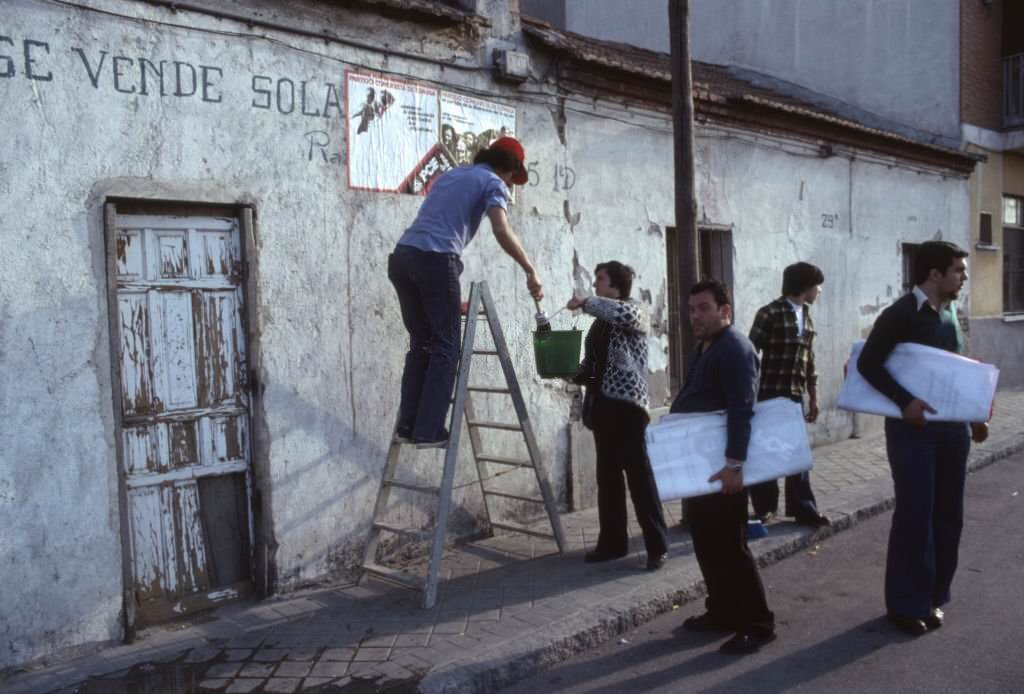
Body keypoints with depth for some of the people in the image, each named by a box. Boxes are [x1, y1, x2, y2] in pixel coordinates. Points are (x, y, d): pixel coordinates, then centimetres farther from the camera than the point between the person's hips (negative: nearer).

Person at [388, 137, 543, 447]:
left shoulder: (449, 175, 32)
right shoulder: (493, 182, 9)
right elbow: (501, 229, -11)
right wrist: (531, 271, -7)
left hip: (402, 256, 7)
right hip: (435, 260, -7)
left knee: (420, 343, 14)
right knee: (445, 348, 2)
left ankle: (407, 424, 11)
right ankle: (428, 430, -1)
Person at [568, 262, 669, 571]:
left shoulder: (634, 310, -1)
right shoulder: (601, 320, 20)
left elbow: (624, 313, -27)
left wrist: (585, 302, -17)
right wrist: (573, 372, 3)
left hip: (626, 402, -8)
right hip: (602, 403, 8)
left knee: (639, 474, -8)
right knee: (607, 475, 10)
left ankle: (657, 546, -3)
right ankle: (612, 541, 18)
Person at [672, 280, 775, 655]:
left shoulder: (735, 349, -17)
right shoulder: (703, 348, 14)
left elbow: (741, 410, -26)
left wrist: (734, 464, -31)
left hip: (722, 466, -10)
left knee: (729, 545, -5)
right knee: (706, 541, 15)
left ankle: (757, 624, 5)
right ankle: (722, 611, 27)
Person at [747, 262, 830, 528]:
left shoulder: (807, 318, 14)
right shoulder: (770, 313, -9)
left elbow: (809, 361, 18)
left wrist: (813, 397, 17)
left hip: (795, 396, 7)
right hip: (769, 395, -6)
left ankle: (802, 509, 16)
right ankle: (764, 507, 17)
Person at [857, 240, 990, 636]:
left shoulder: (949, 313, 11)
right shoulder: (900, 314, -11)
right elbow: (868, 363, -17)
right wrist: (905, 402, -24)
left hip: (952, 427, 7)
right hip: (914, 429, -7)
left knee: (947, 514, 10)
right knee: (915, 515, -3)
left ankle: (934, 596, 23)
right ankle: (906, 604, 9)